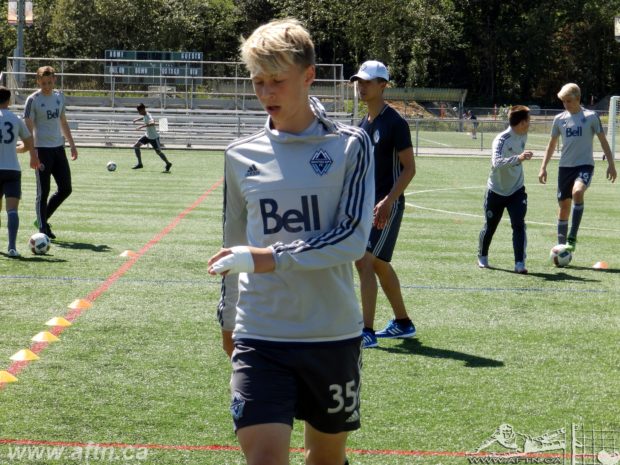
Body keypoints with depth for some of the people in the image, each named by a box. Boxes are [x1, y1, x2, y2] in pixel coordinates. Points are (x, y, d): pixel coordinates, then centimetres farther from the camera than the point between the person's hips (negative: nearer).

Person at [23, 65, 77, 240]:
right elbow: (28, 128, -11)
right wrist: (33, 155, -19)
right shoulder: (33, 100, -8)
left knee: (66, 189, 5)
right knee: (43, 192, -3)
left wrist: (72, 144, 18)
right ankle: (42, 229, 4)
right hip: (42, 149, -6)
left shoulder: (59, 97, 10)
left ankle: (43, 219, 19)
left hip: (58, 148, 6)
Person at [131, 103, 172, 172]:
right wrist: (137, 119, 15)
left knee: (158, 151, -3)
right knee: (136, 146, 1)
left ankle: (168, 164, 19)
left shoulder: (148, 116, -27)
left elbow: (152, 123, -49)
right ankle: (139, 163, 9)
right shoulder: (144, 115, 0)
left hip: (154, 137, -9)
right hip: (147, 135, 9)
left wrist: (142, 126, -53)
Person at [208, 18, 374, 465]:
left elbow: (353, 238, -14)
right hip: (260, 337, 1)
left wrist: (269, 258, -22)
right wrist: (229, 316, 25)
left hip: (334, 336, -1)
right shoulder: (242, 155, 5)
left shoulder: (350, 145, -3)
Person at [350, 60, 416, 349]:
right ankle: (403, 323, 28)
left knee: (366, 262, -15)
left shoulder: (394, 122, -12)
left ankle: (367, 331, -15)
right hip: (367, 204, 9)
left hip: (387, 205, -9)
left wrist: (388, 201, -23)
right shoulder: (364, 124, 14)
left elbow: (409, 168, -14)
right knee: (379, 265, 16)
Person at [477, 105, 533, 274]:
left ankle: (520, 263, -15)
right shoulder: (501, 139, -24)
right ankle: (482, 257, 36)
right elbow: (496, 163, -42)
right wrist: (518, 158, -54)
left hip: (517, 190, 4)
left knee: (519, 225, -15)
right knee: (490, 227, 11)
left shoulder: (523, 136, -3)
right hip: (496, 191, -4)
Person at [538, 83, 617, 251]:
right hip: (565, 166, 4)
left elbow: (603, 141, 3)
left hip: (585, 164, -4)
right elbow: (552, 144, 16)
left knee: (577, 192, -31)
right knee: (564, 205, 6)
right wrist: (543, 167, 11)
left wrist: (611, 164, -1)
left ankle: (572, 238, -27)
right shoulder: (559, 119, 7)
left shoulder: (591, 117, -2)